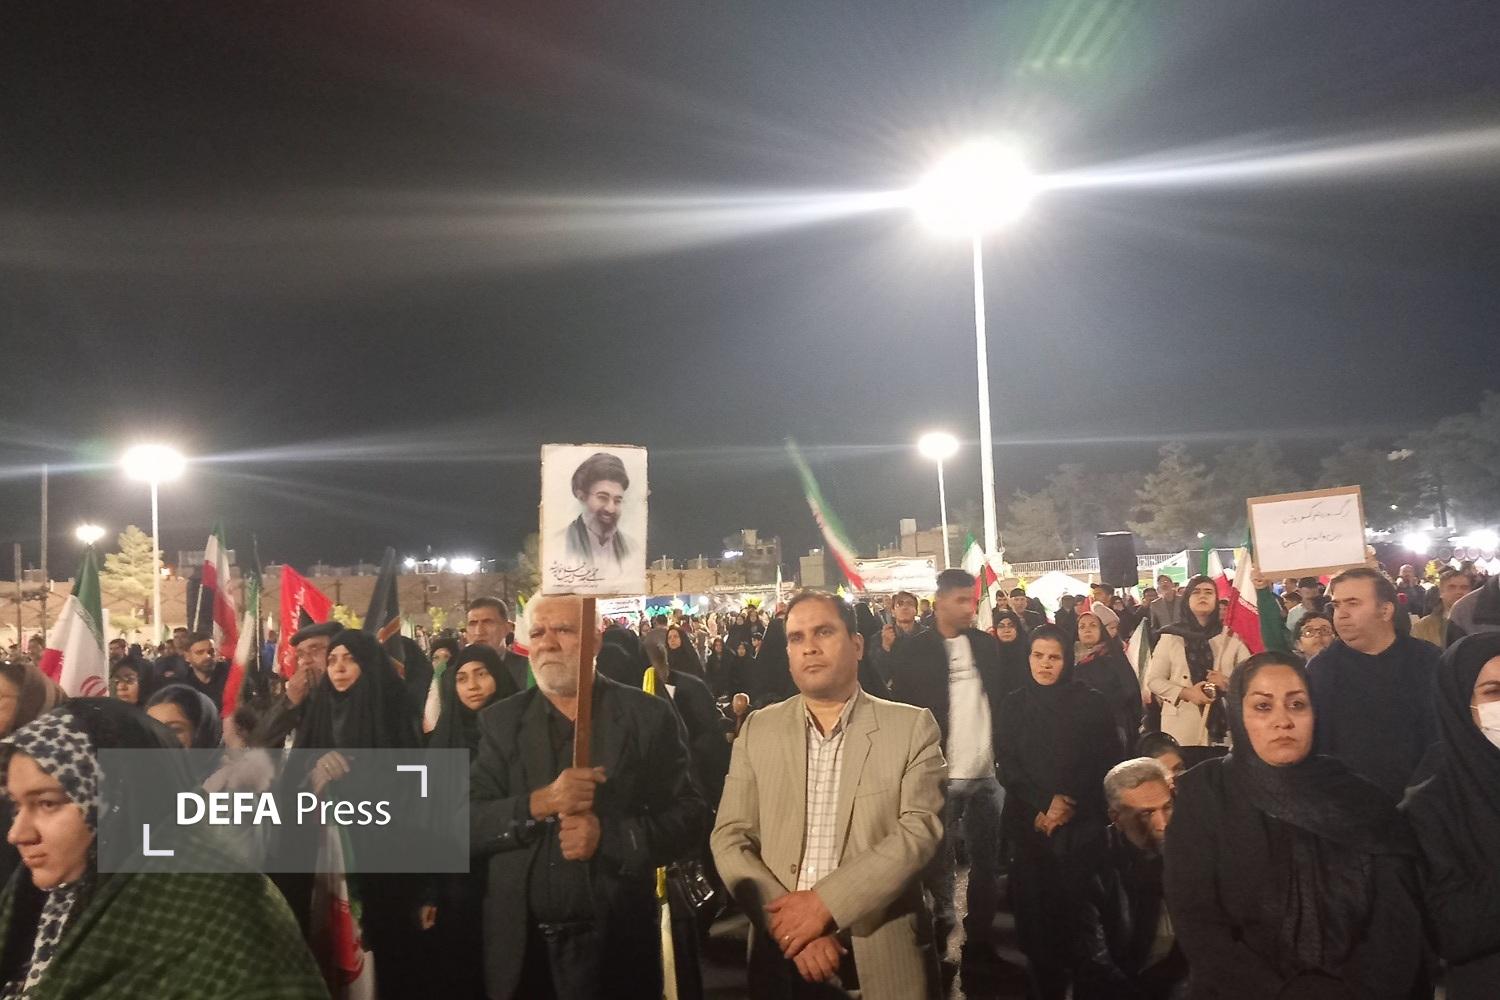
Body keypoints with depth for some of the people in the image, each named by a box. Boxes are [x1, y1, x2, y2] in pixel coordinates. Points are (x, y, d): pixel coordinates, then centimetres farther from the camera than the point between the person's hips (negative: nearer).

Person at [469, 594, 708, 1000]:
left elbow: (688, 818, -6)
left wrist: (608, 836, -20)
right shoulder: (501, 721, 3)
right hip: (521, 946, 2)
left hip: (615, 943, -2)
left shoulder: (647, 716, -4)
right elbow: (467, 825, -3)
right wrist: (538, 804, -20)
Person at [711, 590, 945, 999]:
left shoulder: (911, 726, -3)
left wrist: (824, 902, -20)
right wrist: (788, 919, -15)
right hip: (782, 955, 2)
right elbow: (730, 840, 0)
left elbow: (920, 829, -12)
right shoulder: (758, 729, 3)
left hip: (883, 952, -1)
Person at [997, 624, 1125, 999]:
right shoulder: (1014, 704, 7)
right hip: (1029, 825, 2)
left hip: (1081, 827, -1)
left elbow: (1109, 765, 0)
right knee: (1033, 909, -1)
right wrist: (1044, 804, -8)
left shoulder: (1091, 702, 2)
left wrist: (1068, 808, -7)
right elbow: (1007, 767, 4)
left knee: (1078, 910, -4)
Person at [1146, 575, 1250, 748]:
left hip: (1221, 723, 1)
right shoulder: (1171, 637, 5)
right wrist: (1185, 693, -11)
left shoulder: (1231, 636, 8)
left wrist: (1229, 683, -14)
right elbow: (1153, 680, 3)